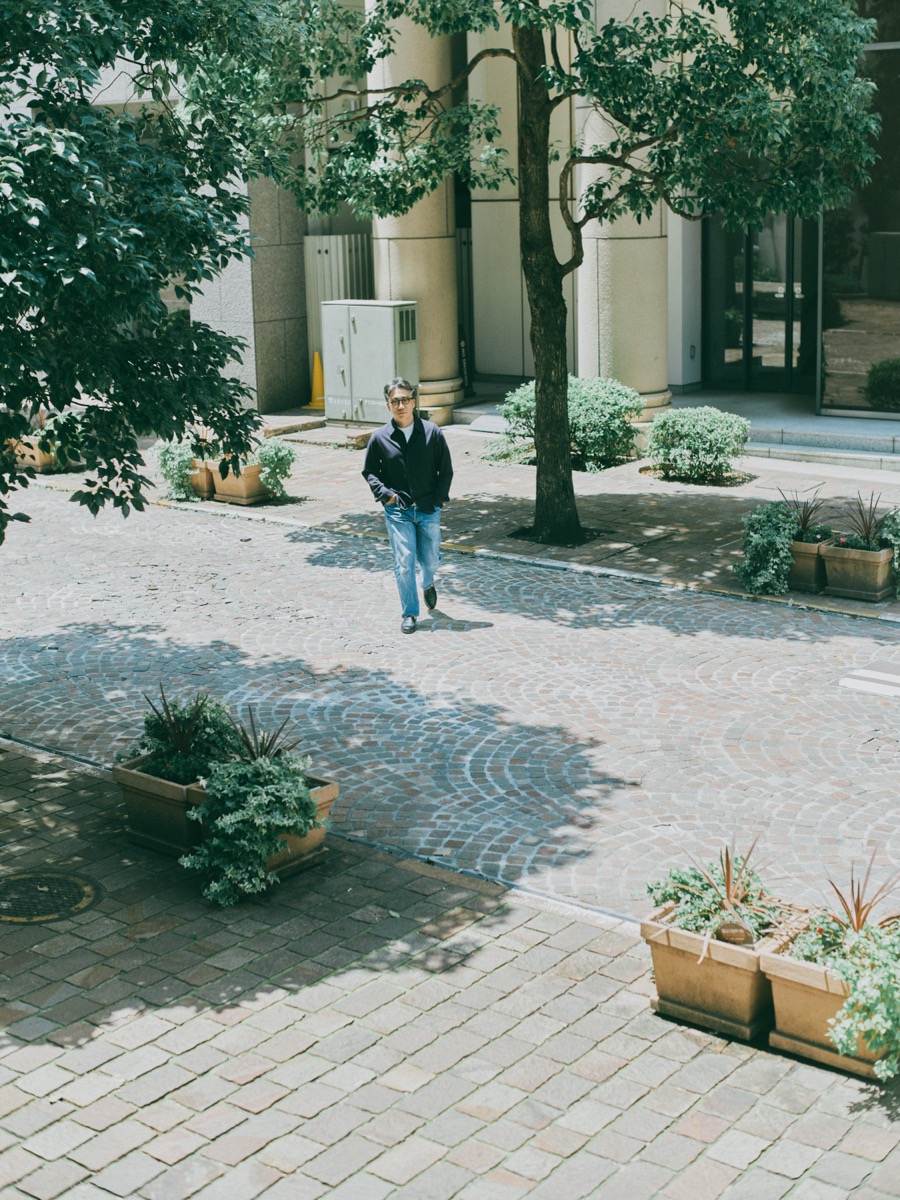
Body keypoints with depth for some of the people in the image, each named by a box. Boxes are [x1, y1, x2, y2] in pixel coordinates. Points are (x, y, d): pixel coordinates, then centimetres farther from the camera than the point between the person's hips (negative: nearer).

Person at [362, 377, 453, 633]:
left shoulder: (432, 432, -3)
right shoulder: (380, 438, -2)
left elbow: (446, 470, 4)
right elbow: (369, 471, 9)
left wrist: (439, 498, -4)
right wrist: (383, 493, -5)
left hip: (428, 509, 1)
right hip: (398, 511, -1)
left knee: (430, 560, 12)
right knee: (404, 563, -5)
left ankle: (427, 584, 48)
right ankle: (409, 614, 7)